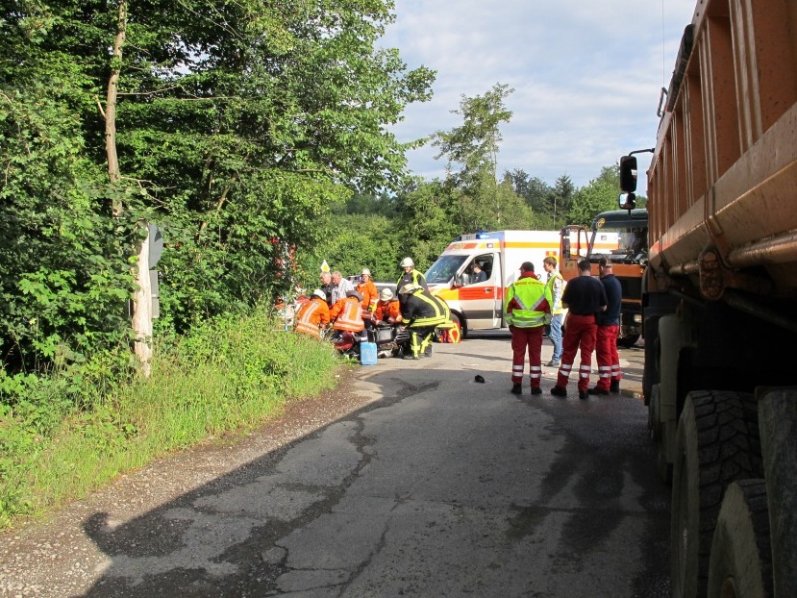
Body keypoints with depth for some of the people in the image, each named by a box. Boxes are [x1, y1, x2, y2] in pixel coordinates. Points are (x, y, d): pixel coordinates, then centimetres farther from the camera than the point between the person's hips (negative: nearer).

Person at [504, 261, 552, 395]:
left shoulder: (514, 286, -4)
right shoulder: (543, 286, 0)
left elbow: (507, 307, -3)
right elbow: (549, 308, 0)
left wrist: (510, 322, 8)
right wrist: (546, 322, 12)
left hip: (518, 325, -1)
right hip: (536, 325, 1)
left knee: (518, 354, 7)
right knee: (535, 355, 8)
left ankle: (517, 385, 8)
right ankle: (535, 386, 10)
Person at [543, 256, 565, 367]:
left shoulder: (556, 278, -14)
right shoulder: (550, 277, 14)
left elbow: (557, 295, -18)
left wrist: (553, 310, -22)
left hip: (555, 311, -9)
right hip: (551, 310, 9)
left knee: (554, 334, -4)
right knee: (551, 333, 13)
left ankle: (556, 359, 2)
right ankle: (561, 353, 23)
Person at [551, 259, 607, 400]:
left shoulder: (573, 282, -8)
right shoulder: (598, 284, -4)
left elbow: (565, 303, -4)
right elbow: (604, 307, -1)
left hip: (575, 319, -1)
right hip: (591, 321, 1)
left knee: (568, 353, 8)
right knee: (587, 353, 6)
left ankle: (561, 386, 11)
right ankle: (583, 388, 6)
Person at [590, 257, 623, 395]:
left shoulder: (604, 283, -17)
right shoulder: (617, 282, 11)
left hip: (604, 323, -9)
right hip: (614, 323, 9)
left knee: (603, 354, -6)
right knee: (612, 352, 14)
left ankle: (603, 385, -4)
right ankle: (614, 382, 20)